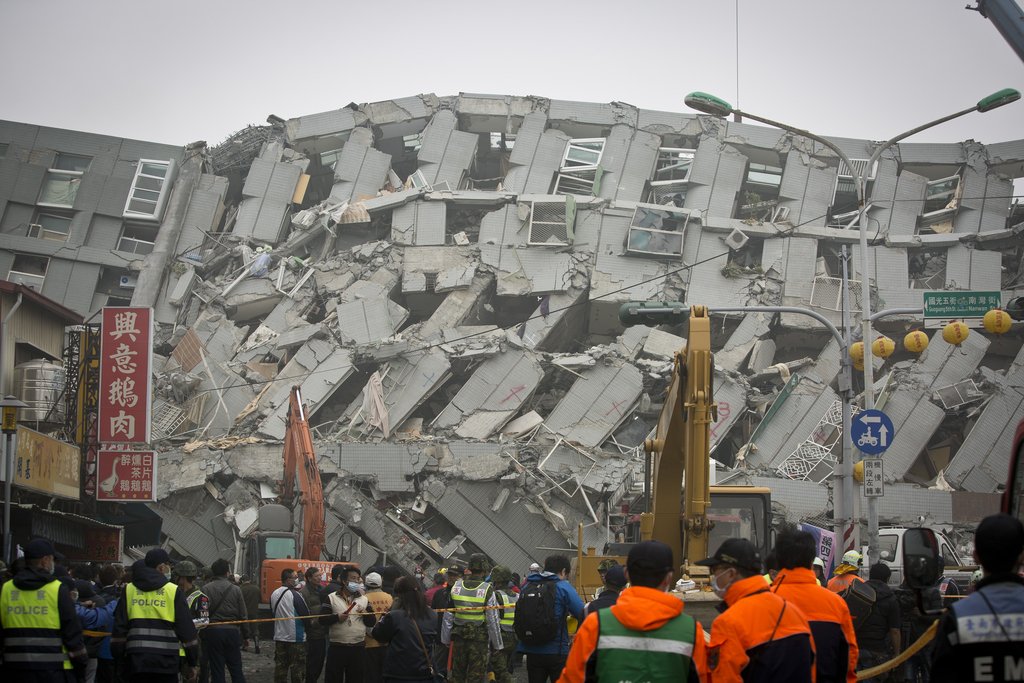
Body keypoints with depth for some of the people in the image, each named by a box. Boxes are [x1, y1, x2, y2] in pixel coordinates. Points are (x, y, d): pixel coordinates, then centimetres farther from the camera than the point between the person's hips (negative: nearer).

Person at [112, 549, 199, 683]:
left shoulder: (129, 590, 8)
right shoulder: (174, 592, -1)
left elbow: (119, 628, 7)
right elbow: (187, 630, -1)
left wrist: (118, 657, 15)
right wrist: (192, 663, 5)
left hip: (136, 661, 3)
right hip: (166, 661, -3)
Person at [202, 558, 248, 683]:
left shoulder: (206, 589, -6)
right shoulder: (236, 589, -1)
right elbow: (243, 615, 0)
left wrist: (201, 635, 1)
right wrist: (245, 635, 13)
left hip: (212, 631, -1)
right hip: (232, 631, 1)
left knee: (217, 670, 4)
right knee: (236, 670, 9)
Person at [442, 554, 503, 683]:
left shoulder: (456, 587, 0)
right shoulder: (487, 590, -12)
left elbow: (447, 617, 5)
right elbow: (493, 620, -10)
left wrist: (446, 639, 15)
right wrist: (497, 645, -1)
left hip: (458, 638, 3)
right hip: (479, 639, -3)